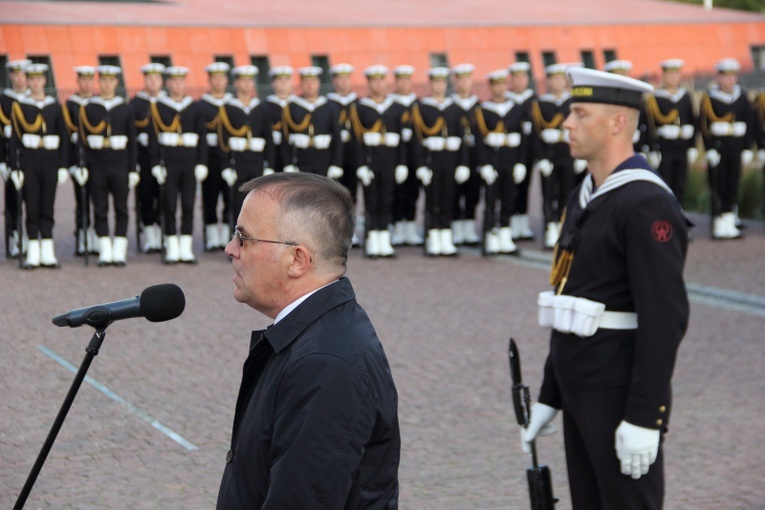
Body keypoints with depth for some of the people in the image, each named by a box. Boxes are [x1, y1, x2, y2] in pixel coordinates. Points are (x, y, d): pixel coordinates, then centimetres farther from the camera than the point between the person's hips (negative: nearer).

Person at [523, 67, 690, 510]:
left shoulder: (648, 203, -16)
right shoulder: (586, 196, 13)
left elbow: (666, 318, -21)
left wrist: (644, 418, -23)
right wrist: (549, 397, 18)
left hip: (622, 398, -9)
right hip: (581, 392, 9)